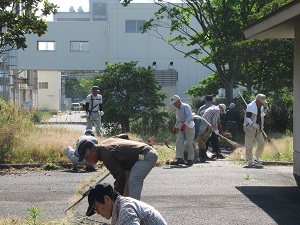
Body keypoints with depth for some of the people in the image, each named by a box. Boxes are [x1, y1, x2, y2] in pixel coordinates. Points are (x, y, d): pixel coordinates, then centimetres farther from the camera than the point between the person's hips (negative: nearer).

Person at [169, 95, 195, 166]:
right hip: (181, 128, 8)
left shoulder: (186, 107, -9)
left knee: (189, 144, -6)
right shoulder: (177, 109, 19)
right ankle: (180, 159, -10)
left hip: (189, 126, -8)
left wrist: (185, 124, -35)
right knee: (179, 142, -7)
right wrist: (175, 127, 20)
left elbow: (189, 117, -23)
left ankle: (190, 160, 2)